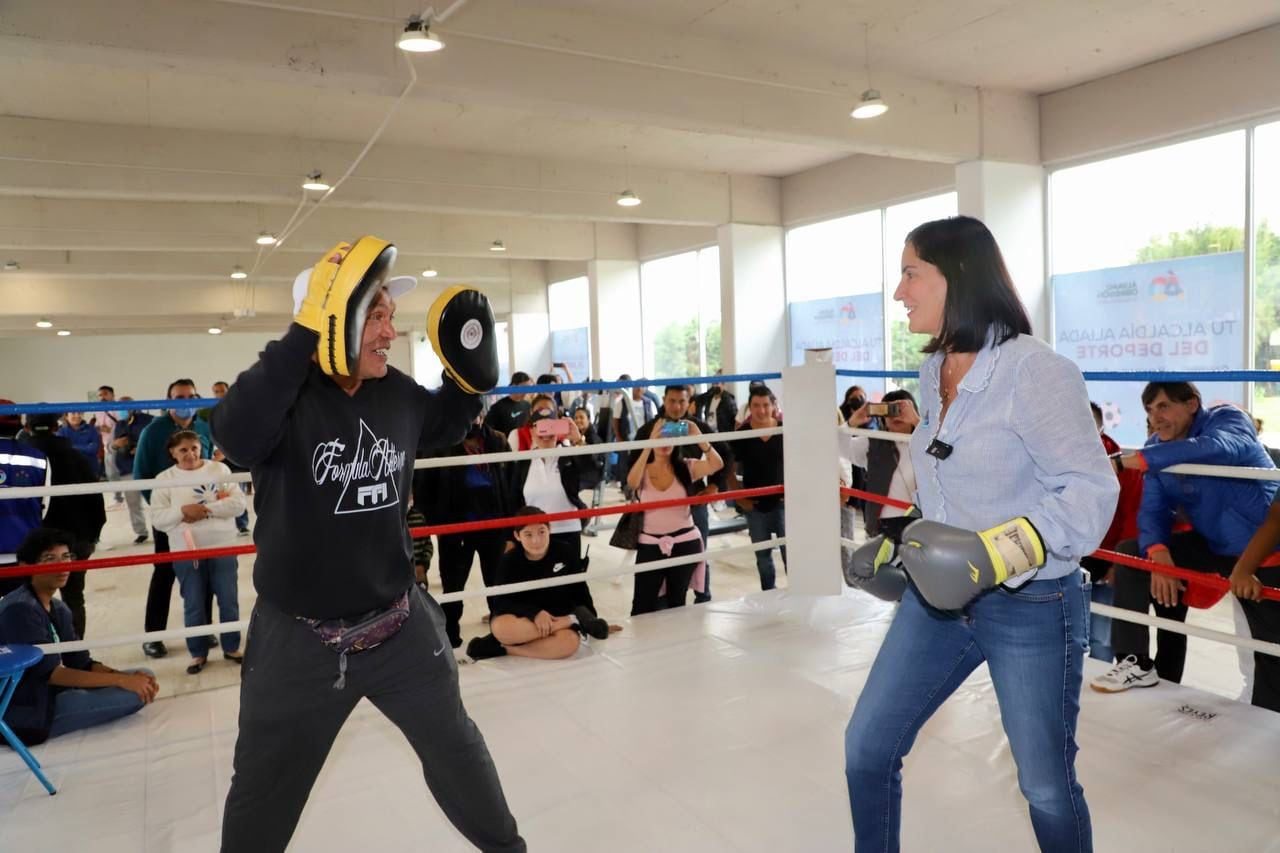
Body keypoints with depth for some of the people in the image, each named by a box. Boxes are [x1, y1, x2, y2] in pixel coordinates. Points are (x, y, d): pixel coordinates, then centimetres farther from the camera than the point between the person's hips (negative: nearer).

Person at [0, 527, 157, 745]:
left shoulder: (59, 610, 10)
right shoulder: (19, 610, -18)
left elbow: (82, 663, 6)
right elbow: (49, 673, -23)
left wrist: (131, 677, -12)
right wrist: (121, 680, -26)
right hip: (28, 715, -8)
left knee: (143, 677, 6)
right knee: (132, 694, -19)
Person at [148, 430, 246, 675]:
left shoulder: (219, 469, -1)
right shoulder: (164, 479, 0)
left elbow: (238, 503, -8)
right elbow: (157, 519, -5)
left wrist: (206, 510, -18)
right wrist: (183, 510, -21)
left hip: (223, 549, 0)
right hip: (186, 553, 0)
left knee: (229, 601, 9)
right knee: (193, 606, 8)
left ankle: (232, 647, 25)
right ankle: (198, 653, 24)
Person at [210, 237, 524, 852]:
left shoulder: (397, 393, -4)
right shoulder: (287, 396, -20)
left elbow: (440, 428, 18)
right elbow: (236, 436, -43)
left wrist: (469, 379, -1)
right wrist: (305, 334, -44)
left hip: (400, 626, 4)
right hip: (299, 639, -3)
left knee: (455, 750, 21)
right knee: (263, 791, 20)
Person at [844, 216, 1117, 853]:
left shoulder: (1034, 370, -19)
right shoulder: (932, 371, 5)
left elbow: (1090, 489, -22)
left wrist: (999, 551, -34)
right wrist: (897, 546, 14)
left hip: (1030, 608, -7)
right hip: (936, 595, 7)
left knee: (1046, 786, 12)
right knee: (866, 749, 9)